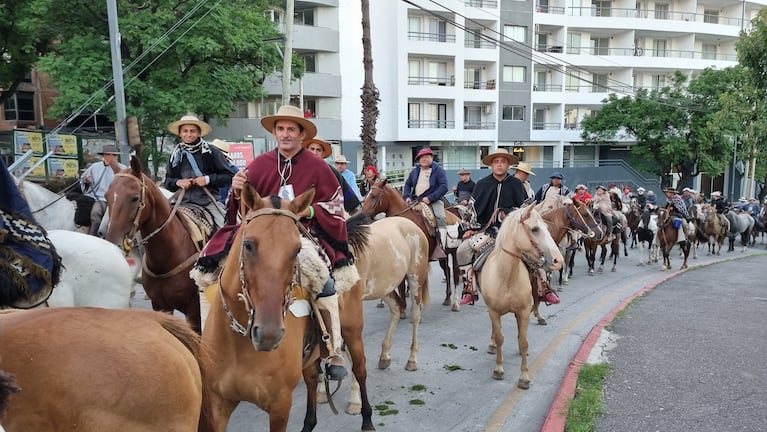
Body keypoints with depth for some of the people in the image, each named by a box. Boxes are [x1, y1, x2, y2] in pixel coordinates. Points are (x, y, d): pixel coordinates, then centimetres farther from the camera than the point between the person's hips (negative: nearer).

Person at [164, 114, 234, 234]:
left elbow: (228, 175, -3)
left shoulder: (212, 151, 0)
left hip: (209, 202, -3)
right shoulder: (176, 155, 12)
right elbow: (167, 181, 16)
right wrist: (178, 182, -6)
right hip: (185, 203, 3)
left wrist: (208, 179, -15)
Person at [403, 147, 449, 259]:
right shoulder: (415, 171, 15)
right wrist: (407, 197, -2)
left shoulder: (438, 170, 0)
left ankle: (441, 245, -32)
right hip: (415, 200, 5)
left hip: (433, 200, -5)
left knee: (440, 217, -28)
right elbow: (407, 185, 19)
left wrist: (430, 198, -22)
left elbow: (443, 187, -11)